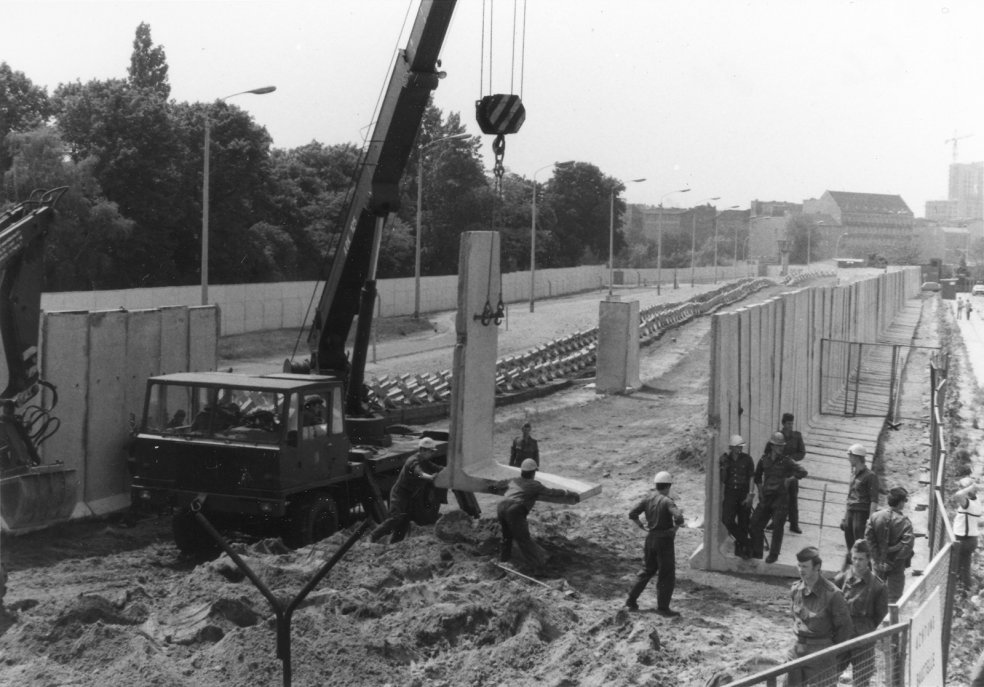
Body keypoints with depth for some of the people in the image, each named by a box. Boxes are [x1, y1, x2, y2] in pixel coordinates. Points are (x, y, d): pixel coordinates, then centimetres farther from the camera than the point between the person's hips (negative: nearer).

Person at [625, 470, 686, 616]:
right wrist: (675, 528, -11)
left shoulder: (648, 498, 0)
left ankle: (631, 601, 23)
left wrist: (641, 527, 6)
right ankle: (663, 608, 7)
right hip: (665, 540, -6)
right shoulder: (667, 502, -17)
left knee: (647, 571, 21)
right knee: (667, 575, 5)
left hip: (650, 538, 6)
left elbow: (632, 514, -1)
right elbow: (679, 518, -30)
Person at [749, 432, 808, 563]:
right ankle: (756, 553, 18)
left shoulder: (786, 461, -7)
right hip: (766, 497, 4)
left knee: (777, 527, -5)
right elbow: (757, 477, 16)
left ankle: (774, 555, 7)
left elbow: (803, 472, -10)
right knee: (756, 525, 5)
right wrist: (760, 491, 9)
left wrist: (788, 478, -8)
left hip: (780, 497, -4)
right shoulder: (764, 459, 4)